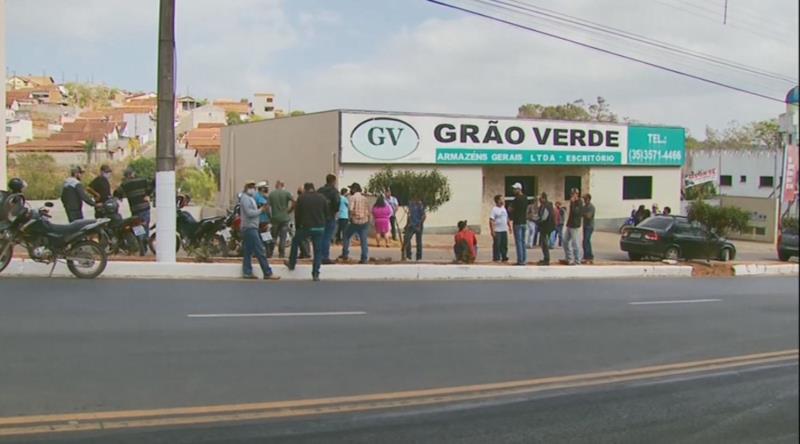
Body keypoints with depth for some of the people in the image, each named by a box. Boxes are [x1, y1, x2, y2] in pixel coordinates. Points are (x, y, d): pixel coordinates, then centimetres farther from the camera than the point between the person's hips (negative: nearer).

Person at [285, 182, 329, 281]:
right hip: (320, 228, 1)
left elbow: (297, 214, 1)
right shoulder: (322, 197, 5)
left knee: (295, 242, 25)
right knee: (318, 251, 5)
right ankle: (316, 274, 1)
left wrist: (297, 227, 12)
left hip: (305, 227, -1)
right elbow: (327, 214, 6)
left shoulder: (301, 197, -1)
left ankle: (291, 263, 33)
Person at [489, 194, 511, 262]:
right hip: (497, 231, -7)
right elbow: (491, 220, -14)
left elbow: (507, 219, 22)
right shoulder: (494, 209, -9)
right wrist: (492, 230, -19)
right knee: (497, 245, -4)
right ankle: (496, 258, 3)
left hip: (504, 230, 7)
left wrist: (509, 226, 17)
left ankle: (504, 257, 15)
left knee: (504, 244, 8)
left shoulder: (504, 209, 14)